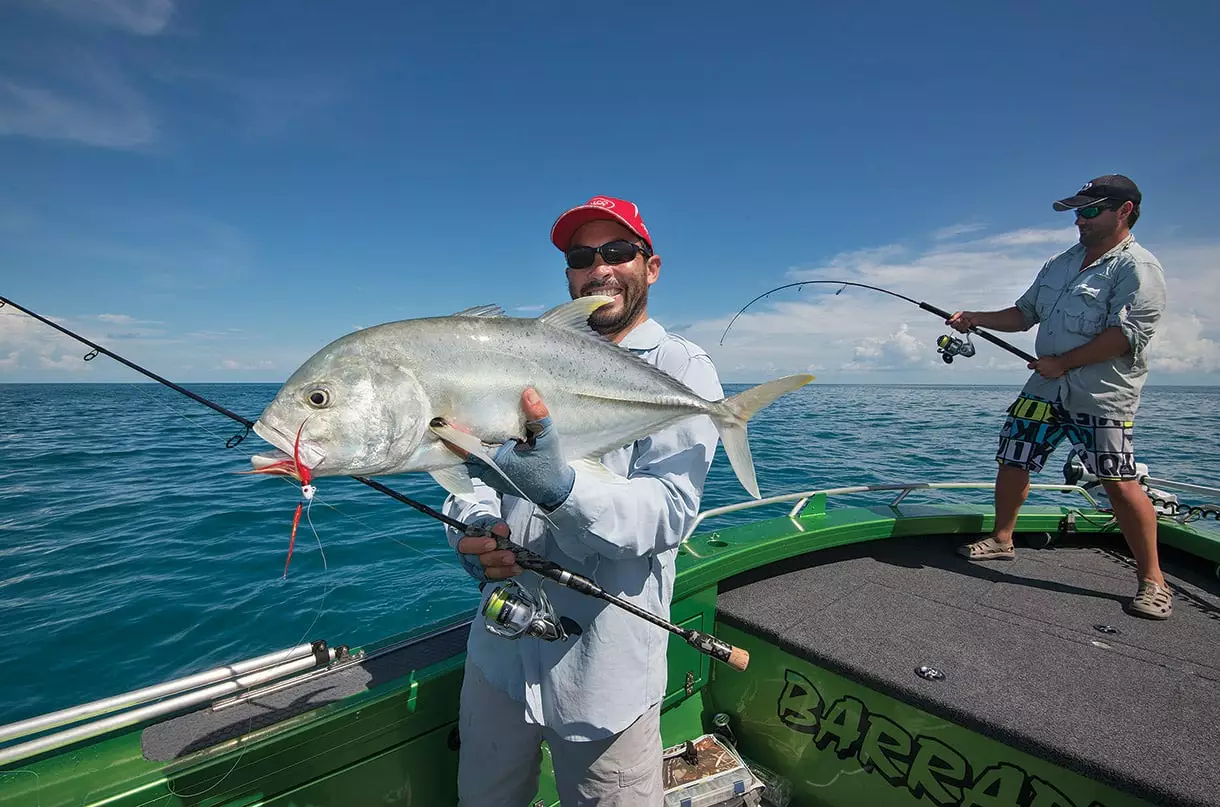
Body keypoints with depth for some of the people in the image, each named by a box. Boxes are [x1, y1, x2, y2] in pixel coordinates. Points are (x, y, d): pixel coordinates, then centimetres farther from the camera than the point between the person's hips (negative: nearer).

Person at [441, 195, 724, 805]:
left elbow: (669, 509, -22)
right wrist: (474, 528, -16)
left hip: (603, 669, -4)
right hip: (501, 651, 5)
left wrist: (562, 485, -39)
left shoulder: (680, 368, -9)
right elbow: (476, 464, 5)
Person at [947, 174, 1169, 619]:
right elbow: (1024, 314, 20)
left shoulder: (1138, 268, -7)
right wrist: (975, 318, 8)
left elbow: (1127, 334, -18)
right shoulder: (1060, 263, 16)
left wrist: (1061, 363, -16)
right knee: (1012, 461, 8)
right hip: (1044, 388, 7)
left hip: (1101, 397, -7)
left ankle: (1152, 581, 6)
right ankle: (1001, 539, 25)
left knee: (1119, 482, -9)